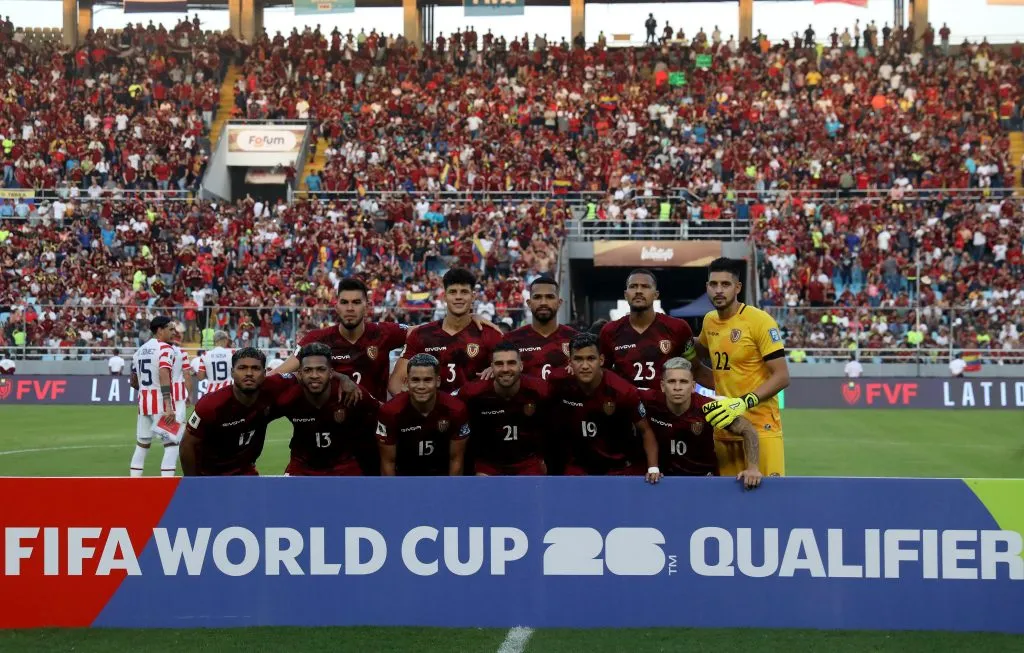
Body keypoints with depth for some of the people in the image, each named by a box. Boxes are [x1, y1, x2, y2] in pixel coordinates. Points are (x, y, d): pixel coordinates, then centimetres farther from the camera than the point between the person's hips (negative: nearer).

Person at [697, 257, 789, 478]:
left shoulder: (760, 321, -10)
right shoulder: (709, 321, 10)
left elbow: (781, 376, -14)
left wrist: (744, 403, -25)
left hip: (760, 427, -6)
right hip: (724, 427, 6)